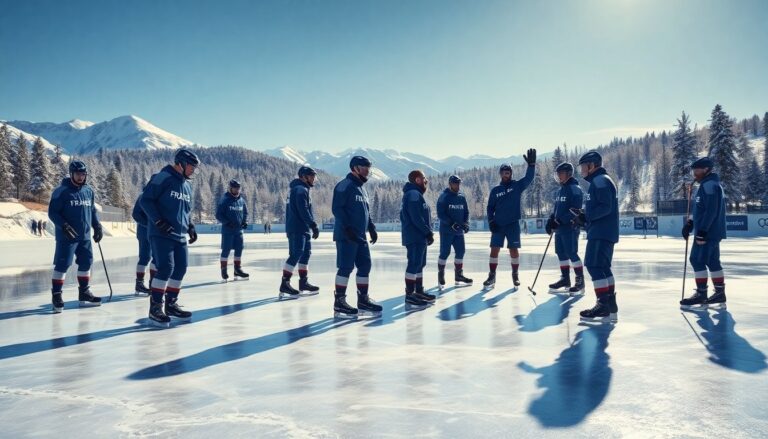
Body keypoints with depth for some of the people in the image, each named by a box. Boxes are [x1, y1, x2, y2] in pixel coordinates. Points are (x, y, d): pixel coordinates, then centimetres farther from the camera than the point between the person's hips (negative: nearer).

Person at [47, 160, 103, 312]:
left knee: (86, 263, 11)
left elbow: (93, 210, 19)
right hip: (66, 236, -6)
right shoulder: (61, 191, -9)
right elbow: (52, 212, -10)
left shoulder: (89, 191, 10)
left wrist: (97, 226, 9)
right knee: (62, 265, -4)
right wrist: (63, 226, -22)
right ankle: (56, 295, 6)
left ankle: (84, 293, 23)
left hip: (85, 236, 6)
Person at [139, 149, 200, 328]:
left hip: (180, 236, 9)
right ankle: (155, 308, -6)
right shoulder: (162, 178, -9)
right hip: (161, 234, -9)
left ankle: (171, 304, 22)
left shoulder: (187, 186, 17)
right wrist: (159, 221, -20)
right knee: (166, 268, -15)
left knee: (180, 269, 8)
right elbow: (145, 200, -14)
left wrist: (190, 226, 14)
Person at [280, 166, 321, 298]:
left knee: (305, 253, 14)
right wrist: (314, 225, -21)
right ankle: (285, 284, -12)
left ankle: (303, 282, 22)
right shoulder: (301, 189, -14)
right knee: (296, 254, -12)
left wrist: (311, 226, 22)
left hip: (303, 229, 11)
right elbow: (304, 211, -22)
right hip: (298, 229, -11)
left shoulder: (298, 189, 20)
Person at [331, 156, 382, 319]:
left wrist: (372, 228, 15)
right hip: (346, 236, -9)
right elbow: (336, 208, -17)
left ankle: (363, 300, 17)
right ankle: (339, 302, -1)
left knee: (365, 266, 9)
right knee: (346, 267, -8)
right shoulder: (344, 185, -9)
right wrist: (348, 228, -23)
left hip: (360, 236, 9)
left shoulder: (362, 189, 20)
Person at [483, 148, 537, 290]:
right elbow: (490, 207, 10)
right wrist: (491, 221, -4)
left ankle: (515, 275, 17)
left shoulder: (517, 186, 2)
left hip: (513, 224, -1)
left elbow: (529, 178, -15)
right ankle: (492, 276, 6)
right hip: (498, 225, 1)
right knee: (494, 250, -2)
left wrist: (531, 164, -29)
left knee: (514, 250, 1)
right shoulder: (495, 190, 7)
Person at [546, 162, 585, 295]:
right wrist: (551, 221, 7)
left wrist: (559, 221, -21)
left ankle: (580, 282, -4)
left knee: (572, 254, -10)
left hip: (570, 227, -9)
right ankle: (565, 280, 19)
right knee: (561, 253, 10)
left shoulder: (575, 189, -11)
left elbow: (574, 210, -19)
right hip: (559, 228, 9)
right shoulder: (561, 190, 18)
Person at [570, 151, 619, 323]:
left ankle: (604, 305, -12)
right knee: (602, 268, 11)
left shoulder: (600, 181, -11)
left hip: (601, 233, -11)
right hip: (603, 232, 11)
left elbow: (605, 207, -21)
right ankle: (610, 308, 14)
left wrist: (586, 217, -17)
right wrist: (583, 216, 14)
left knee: (594, 266, -12)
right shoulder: (599, 181, 22)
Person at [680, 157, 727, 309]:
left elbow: (711, 211, -22)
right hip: (711, 232, 10)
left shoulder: (710, 185, -14)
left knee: (697, 260, -7)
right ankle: (720, 294, 18)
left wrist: (701, 231, -23)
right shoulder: (707, 185, 19)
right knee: (712, 261, 12)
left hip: (708, 232, -10)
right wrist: (690, 223, 15)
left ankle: (701, 295, -4)